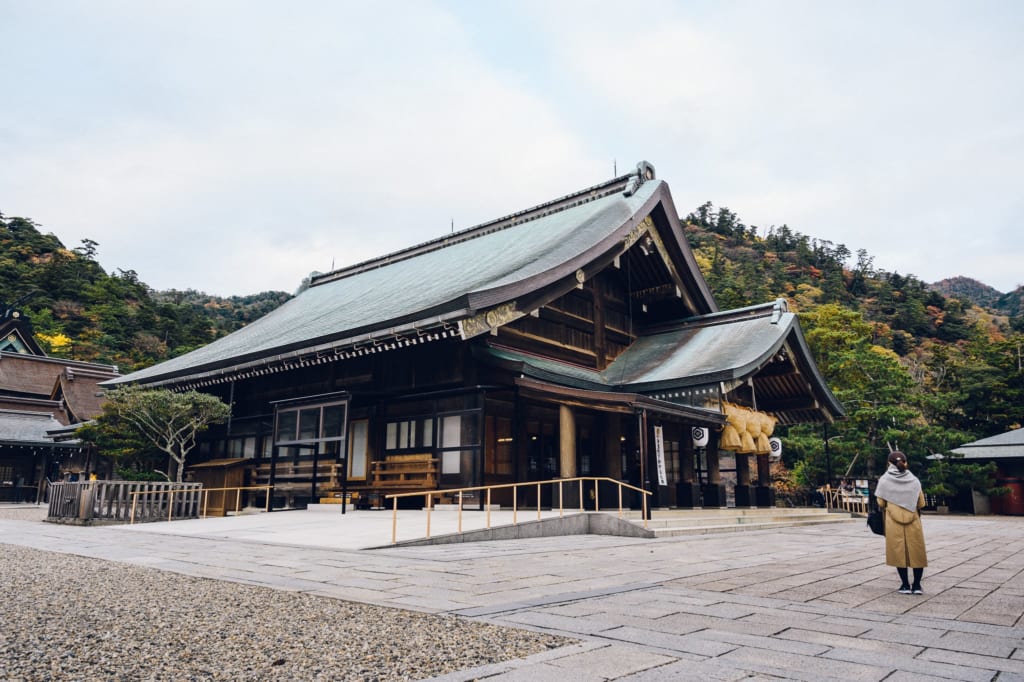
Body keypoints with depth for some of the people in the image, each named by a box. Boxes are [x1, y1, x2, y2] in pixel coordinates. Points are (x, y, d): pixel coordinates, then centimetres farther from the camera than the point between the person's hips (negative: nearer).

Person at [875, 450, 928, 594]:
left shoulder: (884, 480, -2)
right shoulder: (914, 480, 2)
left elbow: (880, 503, -1)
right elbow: (921, 503, 3)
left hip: (893, 521, -1)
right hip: (913, 521, 1)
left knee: (899, 552, 6)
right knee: (916, 552, 10)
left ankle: (905, 585, 9)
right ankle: (917, 585, 11)